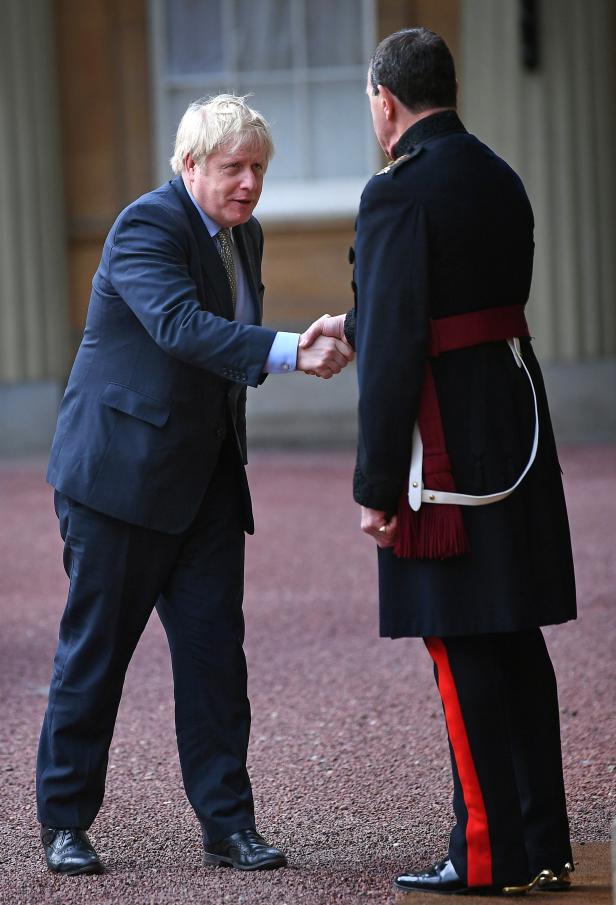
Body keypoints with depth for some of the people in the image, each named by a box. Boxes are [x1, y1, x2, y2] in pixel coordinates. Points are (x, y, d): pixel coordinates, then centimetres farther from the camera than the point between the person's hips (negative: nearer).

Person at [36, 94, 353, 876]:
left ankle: (227, 824, 6)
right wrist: (290, 352, -40)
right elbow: (180, 325, -32)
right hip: (120, 473, -7)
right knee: (94, 648, 1)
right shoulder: (147, 226, -16)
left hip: (204, 479, 7)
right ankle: (64, 822, 11)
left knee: (215, 650, 2)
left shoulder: (244, 236, 11)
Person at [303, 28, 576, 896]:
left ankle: (491, 852, 2)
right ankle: (543, 845, 16)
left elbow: (395, 350, -18)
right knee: (516, 640, 12)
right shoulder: (501, 180, 12)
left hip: (448, 441, -8)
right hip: (518, 425, 8)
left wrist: (376, 487, -14)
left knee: (461, 645, -2)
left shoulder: (398, 193, -14)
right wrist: (356, 324, 32)